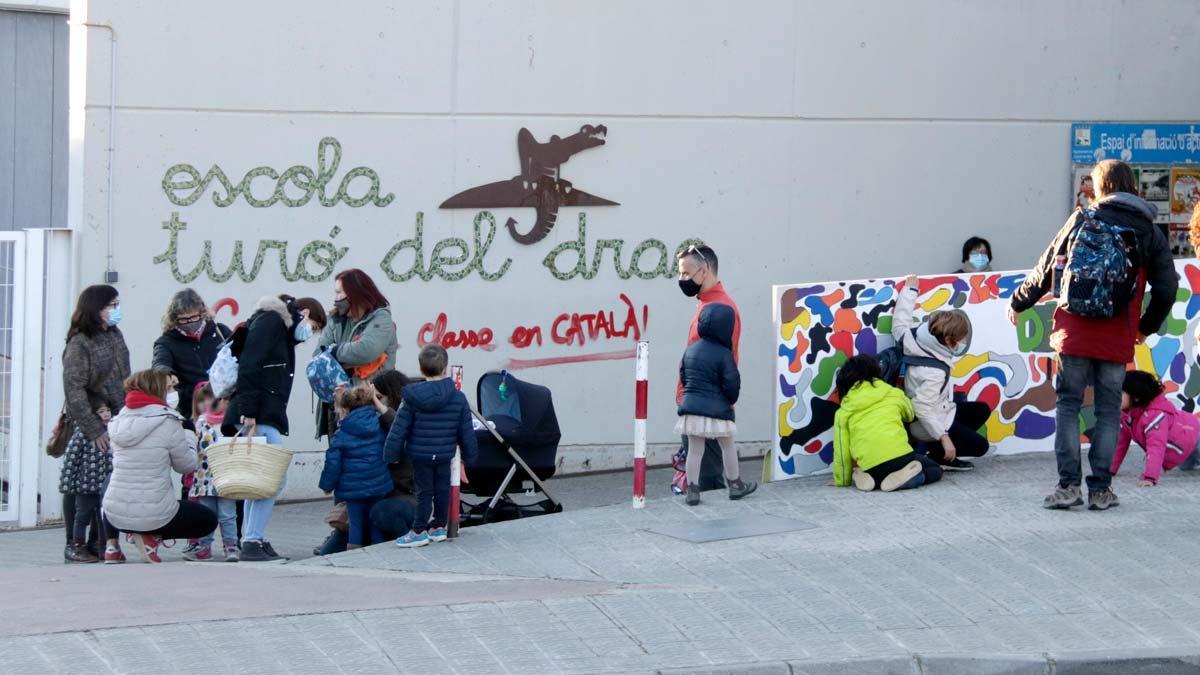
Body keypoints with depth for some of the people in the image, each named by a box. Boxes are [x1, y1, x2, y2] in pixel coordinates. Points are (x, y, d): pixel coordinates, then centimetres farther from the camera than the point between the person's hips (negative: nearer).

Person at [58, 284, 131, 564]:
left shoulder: (115, 336, 11)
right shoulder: (78, 345, -10)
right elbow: (74, 391, -14)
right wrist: (94, 429, -16)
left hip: (118, 422, 6)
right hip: (90, 425, -6)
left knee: (108, 485, 2)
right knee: (84, 486, -4)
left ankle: (96, 542, 7)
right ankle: (74, 544, 1)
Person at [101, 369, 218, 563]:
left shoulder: (119, 421, 6)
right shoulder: (168, 422, -10)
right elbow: (187, 465, 0)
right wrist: (190, 439, 19)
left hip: (115, 517, 5)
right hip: (154, 515, -5)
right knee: (209, 520, 20)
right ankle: (152, 536, -2)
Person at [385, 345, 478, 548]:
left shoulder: (413, 399, -11)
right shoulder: (457, 398, -6)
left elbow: (399, 430, -9)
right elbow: (466, 431, 1)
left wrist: (391, 454, 1)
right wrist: (469, 455, 14)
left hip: (420, 454, -2)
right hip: (445, 454, 2)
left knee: (424, 491, 6)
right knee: (442, 489, 16)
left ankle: (419, 531, 9)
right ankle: (439, 527, 25)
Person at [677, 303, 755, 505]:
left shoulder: (691, 349, 5)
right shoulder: (723, 354, -14)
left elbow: (683, 376, 12)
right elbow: (732, 383, -12)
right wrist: (731, 400, 8)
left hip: (691, 405, 5)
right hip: (716, 409, -5)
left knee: (695, 449, 8)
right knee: (728, 447, 13)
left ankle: (692, 490, 5)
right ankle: (735, 486, 25)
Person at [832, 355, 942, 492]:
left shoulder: (843, 412, 12)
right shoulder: (893, 395, 14)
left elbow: (841, 452, 10)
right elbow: (910, 414, 37)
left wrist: (842, 481, 24)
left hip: (871, 469, 2)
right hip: (901, 457, -2)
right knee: (935, 470, 25)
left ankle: (869, 480, 5)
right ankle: (904, 478, -2)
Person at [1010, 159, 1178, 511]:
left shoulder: (1082, 220, 1)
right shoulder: (1149, 233, 5)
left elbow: (1046, 269, 5)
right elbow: (1166, 289, 5)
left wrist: (1018, 303, 20)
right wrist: (1147, 326, 22)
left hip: (1075, 333, -1)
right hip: (1117, 340, 1)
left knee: (1068, 404, 7)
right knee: (1108, 409, 8)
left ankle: (1068, 484, 0)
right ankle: (1100, 489, 6)